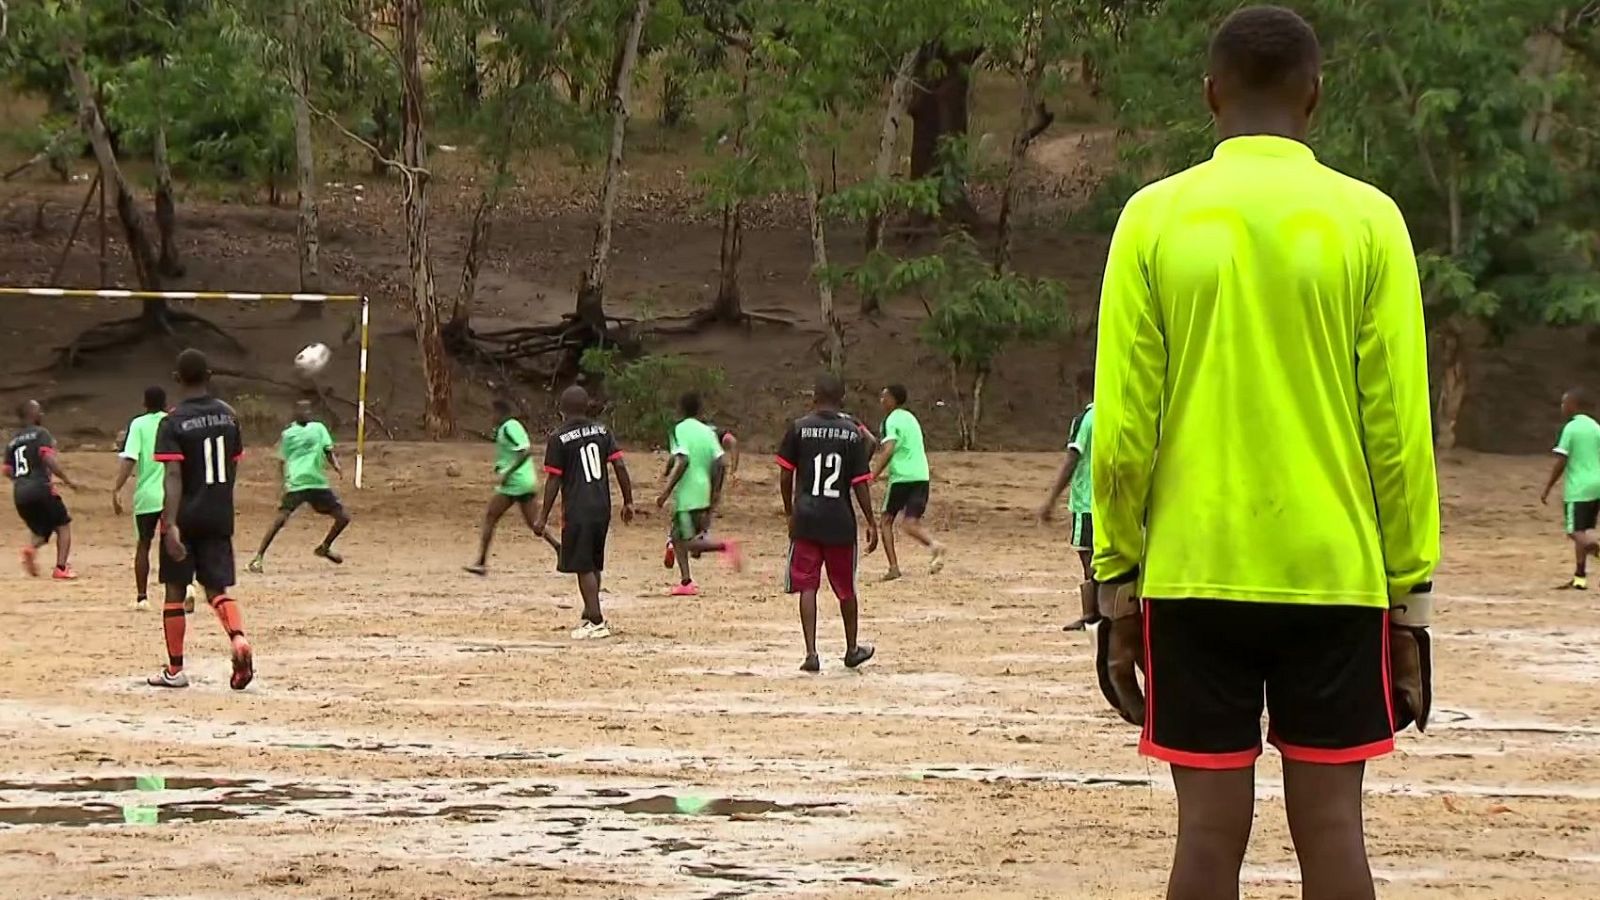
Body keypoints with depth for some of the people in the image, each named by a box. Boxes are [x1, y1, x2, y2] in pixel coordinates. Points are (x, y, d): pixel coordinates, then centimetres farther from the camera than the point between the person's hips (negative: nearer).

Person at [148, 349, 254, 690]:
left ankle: (175, 670, 14)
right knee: (217, 588, 7)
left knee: (175, 590, 9)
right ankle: (239, 640, -22)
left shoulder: (173, 422, -11)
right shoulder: (228, 415, 4)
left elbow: (173, 476, -20)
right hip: (219, 517, 4)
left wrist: (171, 525, -25)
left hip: (184, 518, -4)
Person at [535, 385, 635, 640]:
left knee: (583, 567, -1)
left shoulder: (558, 438, -7)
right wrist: (628, 502, 10)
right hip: (602, 508, 5)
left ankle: (596, 622, -5)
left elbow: (554, 481, -8)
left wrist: (543, 517, -2)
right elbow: (620, 466, 2)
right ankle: (591, 614, 29)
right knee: (594, 564, 18)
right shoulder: (602, 431, 7)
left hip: (577, 511, -5)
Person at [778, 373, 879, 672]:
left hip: (806, 519, -1)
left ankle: (811, 652, -11)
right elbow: (860, 483, -4)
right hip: (840, 521, 1)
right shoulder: (853, 433, -2)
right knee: (846, 589, 15)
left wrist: (789, 512, 14)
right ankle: (852, 650, 30)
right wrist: (871, 522, 3)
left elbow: (785, 476, 0)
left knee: (807, 586, 0)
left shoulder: (798, 428, -3)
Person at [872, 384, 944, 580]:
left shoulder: (891, 421, -5)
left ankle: (894, 567, 2)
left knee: (887, 520, 10)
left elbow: (888, 450, -20)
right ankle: (934, 545, -28)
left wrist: (874, 475, -20)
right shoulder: (910, 418, 20)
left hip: (901, 477, -6)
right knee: (912, 524, 3)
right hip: (921, 476, 6)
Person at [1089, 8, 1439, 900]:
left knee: (1212, 826, 2)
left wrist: (1116, 587, 5)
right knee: (1329, 823, 4)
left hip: (1194, 574, 0)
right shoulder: (1367, 220, -2)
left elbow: (1123, 427, -3)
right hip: (1336, 575, 0)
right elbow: (1399, 430, -3)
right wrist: (1412, 597, 4)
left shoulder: (1155, 218, -1)